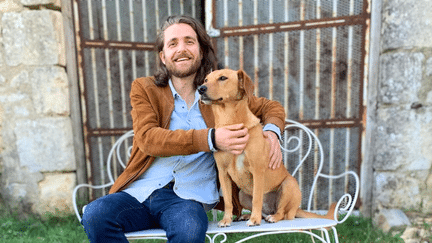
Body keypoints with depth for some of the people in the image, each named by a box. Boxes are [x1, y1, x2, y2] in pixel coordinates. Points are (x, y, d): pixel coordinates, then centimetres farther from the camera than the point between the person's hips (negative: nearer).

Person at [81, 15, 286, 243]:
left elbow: (271, 107, 20)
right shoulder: (144, 88, 7)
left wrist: (271, 130, -5)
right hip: (140, 191, 2)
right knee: (95, 214, -27)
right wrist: (210, 139, -23)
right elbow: (147, 138, -10)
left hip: (189, 197, -1)